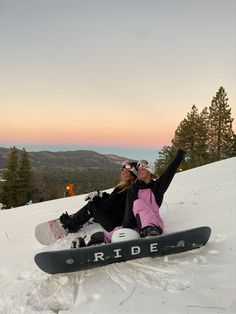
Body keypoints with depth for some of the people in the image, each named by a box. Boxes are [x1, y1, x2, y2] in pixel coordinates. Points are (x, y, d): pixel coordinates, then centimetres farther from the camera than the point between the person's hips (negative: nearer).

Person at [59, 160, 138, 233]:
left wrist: (95, 198, -7)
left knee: (91, 205, -4)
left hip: (114, 226, -9)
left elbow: (108, 205, -22)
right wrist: (99, 194, 4)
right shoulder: (123, 186, 5)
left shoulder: (128, 190, -25)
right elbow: (112, 198, 16)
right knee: (94, 202, 11)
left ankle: (72, 224, 13)